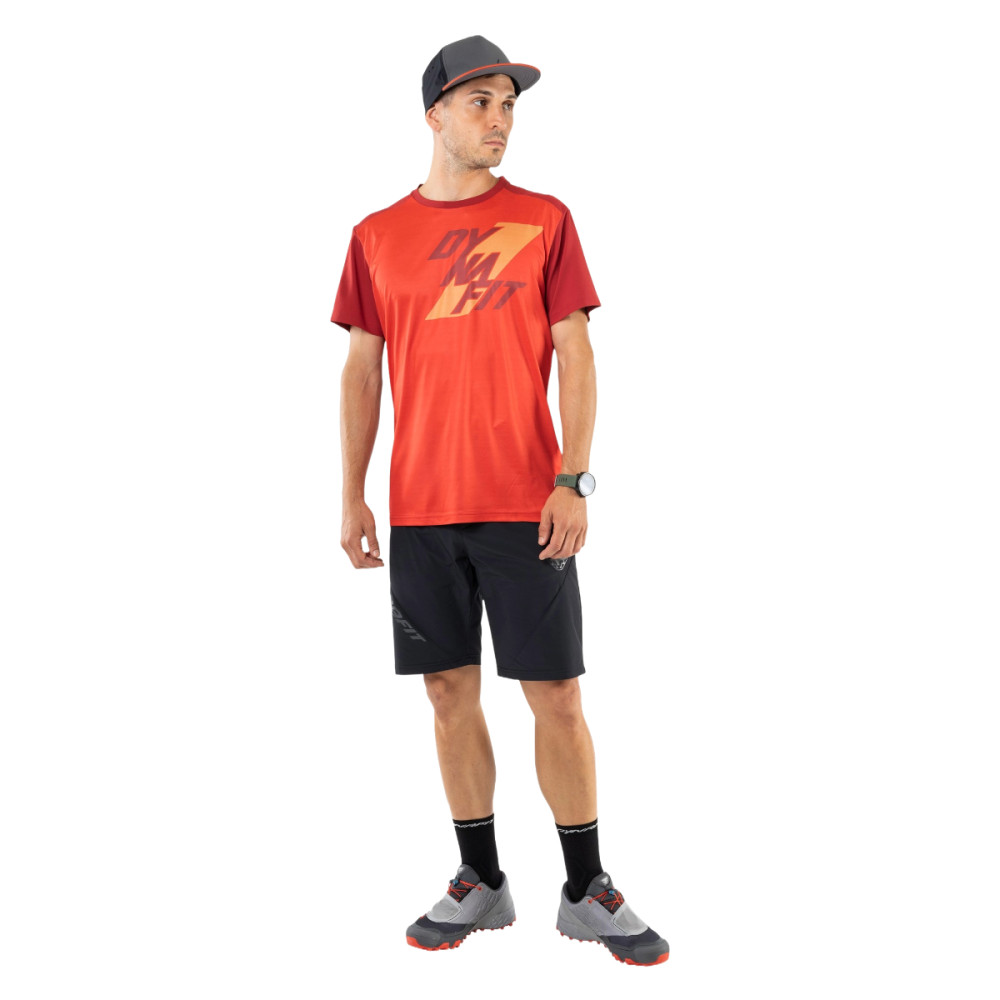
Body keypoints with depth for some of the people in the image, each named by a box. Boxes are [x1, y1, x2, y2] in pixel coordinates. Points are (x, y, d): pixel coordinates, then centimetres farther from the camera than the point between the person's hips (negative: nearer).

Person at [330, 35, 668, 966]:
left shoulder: (543, 219, 4)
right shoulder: (377, 236, 8)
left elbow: (576, 359, 0)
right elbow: (361, 371, 10)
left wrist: (572, 481, -10)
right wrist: (352, 497, 4)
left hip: (524, 504, -2)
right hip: (420, 509, 2)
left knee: (556, 696, 1)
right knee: (451, 692, 8)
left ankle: (588, 890, 16)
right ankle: (481, 881, 22)